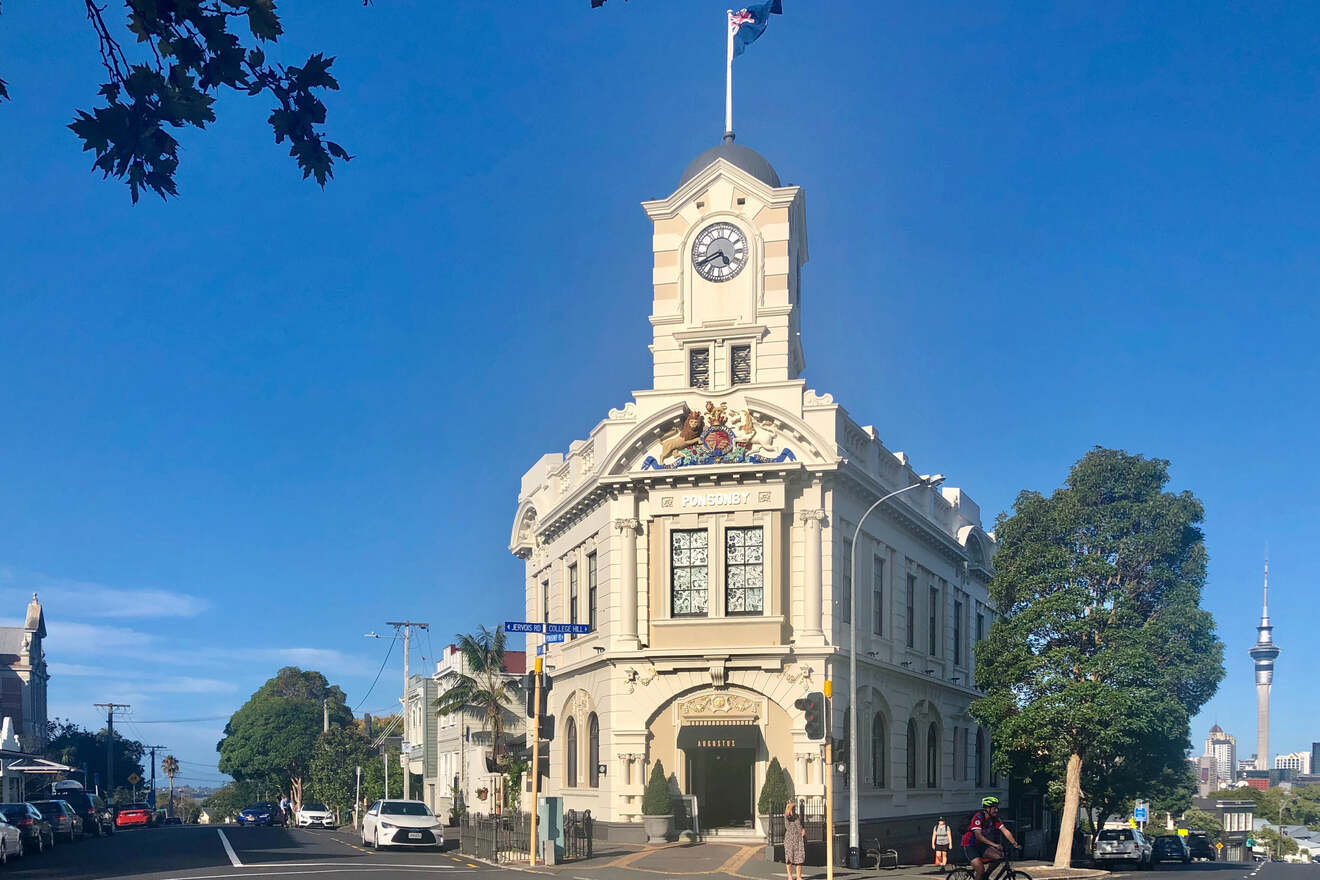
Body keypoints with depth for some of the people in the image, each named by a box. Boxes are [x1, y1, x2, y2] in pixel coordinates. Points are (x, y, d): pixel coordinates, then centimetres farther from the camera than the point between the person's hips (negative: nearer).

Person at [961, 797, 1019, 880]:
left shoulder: (994, 819, -5)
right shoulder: (978, 817, -24)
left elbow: (1005, 831, -11)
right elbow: (978, 836, -33)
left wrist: (1014, 843, -25)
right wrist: (993, 844, -41)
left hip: (980, 845, 7)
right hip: (970, 845, -7)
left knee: (999, 856, -15)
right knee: (981, 871, -22)